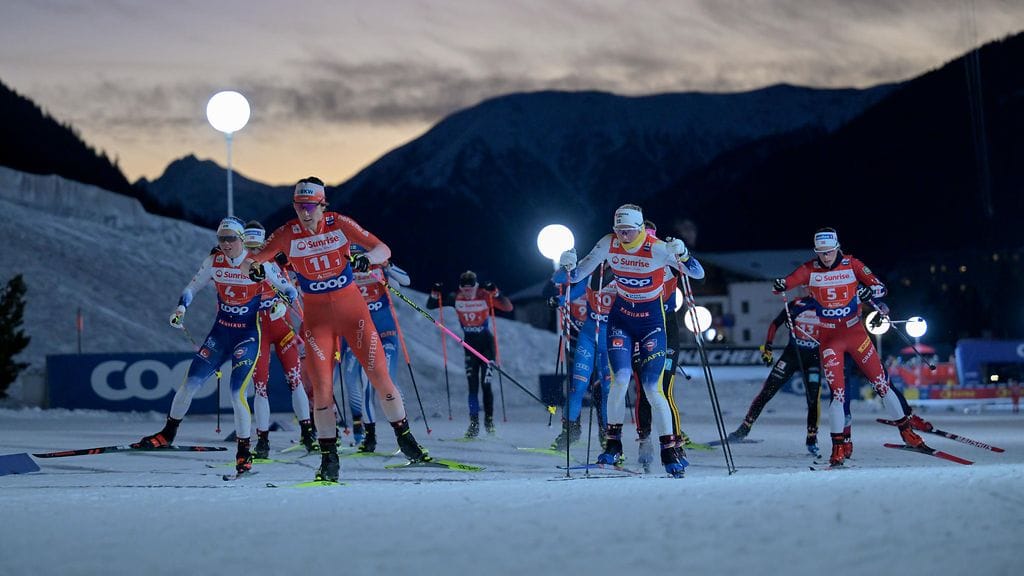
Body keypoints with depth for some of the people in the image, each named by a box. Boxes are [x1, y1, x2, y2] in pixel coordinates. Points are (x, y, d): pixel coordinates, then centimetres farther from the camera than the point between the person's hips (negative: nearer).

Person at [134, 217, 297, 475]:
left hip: (248, 335, -4)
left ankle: (244, 452, -3)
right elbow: (192, 287, 11)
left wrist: (281, 302, -25)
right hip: (220, 332, 4)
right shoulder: (214, 261, -2)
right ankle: (168, 434, 22)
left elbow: (289, 289, -4)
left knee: (237, 394, -16)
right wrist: (181, 307, -7)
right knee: (190, 384, 1)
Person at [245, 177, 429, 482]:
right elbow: (255, 259, -8)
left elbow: (383, 249, -11)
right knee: (322, 387, -8)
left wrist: (367, 257, -33)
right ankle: (329, 458, 4)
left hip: (352, 308, 0)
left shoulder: (339, 224, -10)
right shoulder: (287, 234, -9)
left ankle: (405, 437, 17)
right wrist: (254, 266, -32)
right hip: (316, 315, 0)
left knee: (379, 375, -3)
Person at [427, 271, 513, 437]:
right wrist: (435, 294, -22)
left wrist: (495, 293, -37)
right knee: (472, 385, -4)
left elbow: (508, 307, -24)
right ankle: (474, 423, -3)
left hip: (486, 343, -3)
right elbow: (430, 306, -1)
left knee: (485, 384, -8)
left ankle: (489, 420, 7)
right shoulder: (456, 298, -7)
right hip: (469, 344, 3)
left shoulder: (485, 296, -16)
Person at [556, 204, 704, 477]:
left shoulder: (658, 249, -19)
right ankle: (613, 445, 2)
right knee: (620, 380, -14)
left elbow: (698, 274, -21)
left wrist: (681, 254, -40)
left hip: (651, 320, -2)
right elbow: (577, 274, -3)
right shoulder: (608, 244, -10)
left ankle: (670, 449, 0)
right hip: (621, 318, 2)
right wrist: (567, 268, -26)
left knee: (652, 388, -11)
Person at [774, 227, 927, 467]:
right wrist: (778, 285, -29)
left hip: (855, 332, 1)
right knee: (837, 392, -9)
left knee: (881, 383, 4)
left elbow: (880, 287, -4)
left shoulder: (851, 265, -5)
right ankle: (838, 447, -1)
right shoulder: (810, 270, -5)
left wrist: (869, 291, -26)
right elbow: (784, 284, -6)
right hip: (829, 338, -1)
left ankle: (905, 430, 18)